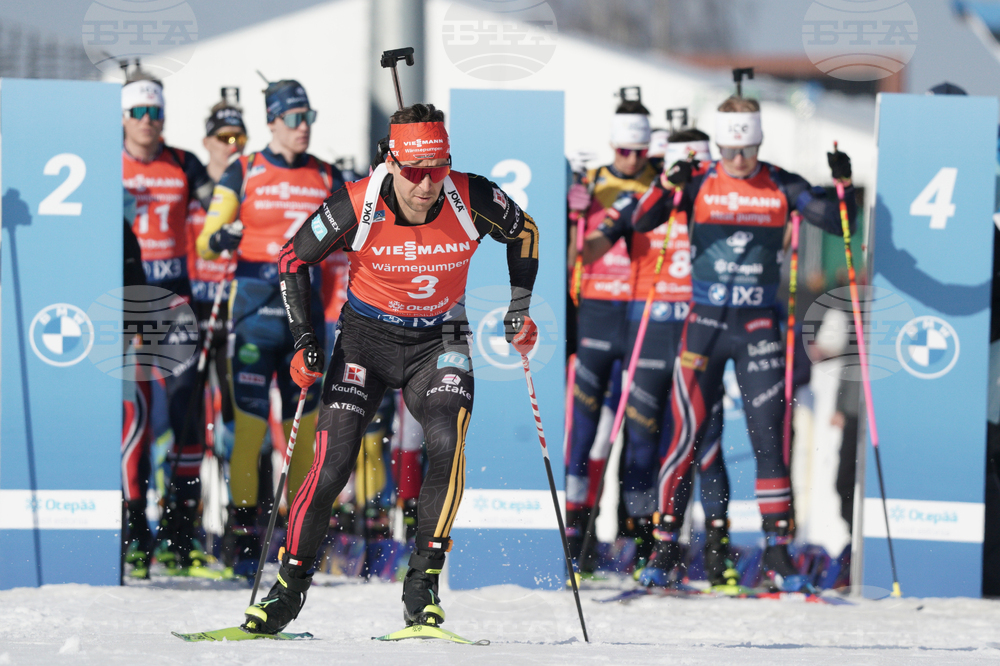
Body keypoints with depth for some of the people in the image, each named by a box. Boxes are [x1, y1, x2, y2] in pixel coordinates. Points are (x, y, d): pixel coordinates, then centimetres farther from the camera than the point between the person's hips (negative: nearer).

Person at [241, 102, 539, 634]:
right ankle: (290, 585, 4)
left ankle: (423, 582, -15)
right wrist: (304, 340, -12)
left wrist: (519, 307, 1)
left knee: (447, 443, -26)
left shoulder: (472, 199, -18)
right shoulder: (356, 207, -22)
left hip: (439, 340, 1)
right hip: (367, 335, -1)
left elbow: (523, 231, 5)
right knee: (332, 464, -13)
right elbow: (293, 258, -5)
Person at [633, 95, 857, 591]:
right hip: (705, 326, 0)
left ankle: (778, 552, 3)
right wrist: (667, 186, -27)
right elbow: (640, 222, -9)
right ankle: (664, 547, 7)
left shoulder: (783, 188, 1)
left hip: (759, 327, 0)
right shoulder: (699, 185, -1)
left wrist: (844, 186, -19)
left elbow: (838, 224, -1)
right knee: (687, 438, -2)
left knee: (768, 439, -4)